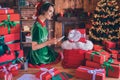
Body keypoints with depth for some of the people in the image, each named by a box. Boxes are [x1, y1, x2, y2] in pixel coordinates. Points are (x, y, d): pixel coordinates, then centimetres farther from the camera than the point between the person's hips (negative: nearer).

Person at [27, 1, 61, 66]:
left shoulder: (43, 24, 1)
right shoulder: (37, 26, -26)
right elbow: (34, 47, -24)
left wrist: (51, 41, 1)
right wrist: (49, 42, -24)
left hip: (44, 51, 8)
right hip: (39, 56, -8)